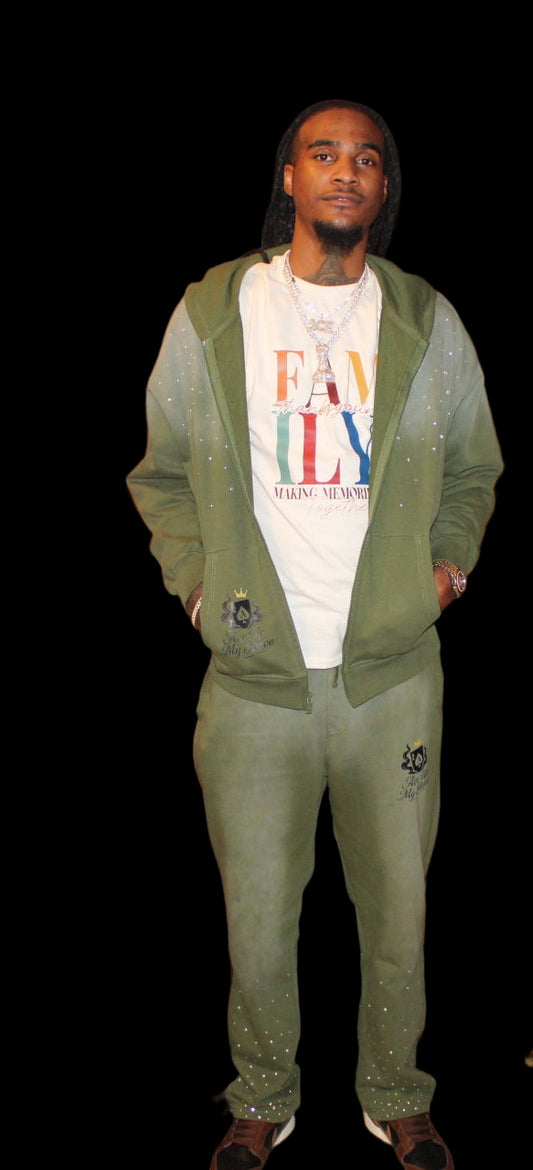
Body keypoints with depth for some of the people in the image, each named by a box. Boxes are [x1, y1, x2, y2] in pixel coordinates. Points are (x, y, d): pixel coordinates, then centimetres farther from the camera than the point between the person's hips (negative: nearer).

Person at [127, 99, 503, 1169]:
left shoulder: (428, 323, 7)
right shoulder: (210, 314, 4)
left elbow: (473, 468, 19)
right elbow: (161, 472, 12)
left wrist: (449, 564, 7)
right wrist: (194, 582, 2)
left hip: (394, 670, 1)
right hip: (255, 674, -1)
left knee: (399, 907, 11)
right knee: (257, 914, 8)